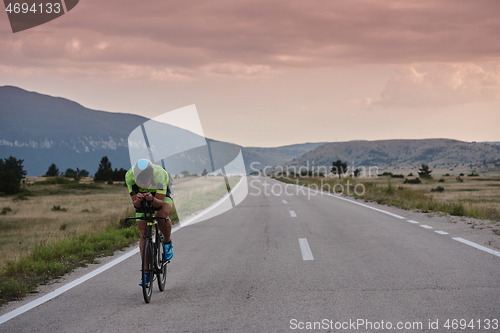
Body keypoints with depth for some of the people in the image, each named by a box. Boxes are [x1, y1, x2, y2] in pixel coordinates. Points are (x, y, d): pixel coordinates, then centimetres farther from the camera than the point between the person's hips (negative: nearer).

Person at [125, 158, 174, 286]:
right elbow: (135, 203, -29)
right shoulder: (130, 175, -33)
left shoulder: (160, 174, -39)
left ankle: (167, 243, -5)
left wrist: (152, 199, -59)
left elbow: (159, 203, -38)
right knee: (143, 233, -6)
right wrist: (138, 200, -51)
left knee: (162, 214, -35)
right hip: (142, 201, 2)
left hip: (162, 196, -2)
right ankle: (146, 271, 0)